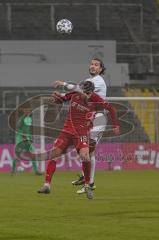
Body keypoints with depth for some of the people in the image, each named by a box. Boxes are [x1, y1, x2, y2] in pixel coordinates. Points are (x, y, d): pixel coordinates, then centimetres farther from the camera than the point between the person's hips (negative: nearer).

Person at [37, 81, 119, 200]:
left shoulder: (96, 101, -9)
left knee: (85, 156, -26)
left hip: (82, 133, -4)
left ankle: (87, 186, -7)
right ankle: (47, 185, 6)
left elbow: (111, 108, 1)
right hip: (67, 131, 4)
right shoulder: (74, 95, -1)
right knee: (54, 154, -4)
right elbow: (60, 99, 14)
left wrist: (115, 125, -1)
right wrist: (55, 98, -9)